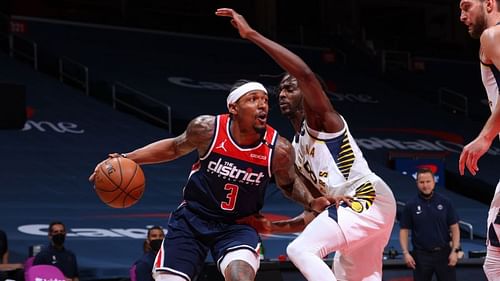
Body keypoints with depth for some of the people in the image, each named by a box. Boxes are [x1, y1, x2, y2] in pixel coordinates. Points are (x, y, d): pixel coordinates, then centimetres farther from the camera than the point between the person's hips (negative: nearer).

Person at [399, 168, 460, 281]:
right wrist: (406, 253, -8)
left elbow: (454, 228, 2)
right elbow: (404, 230, 3)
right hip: (421, 255, 0)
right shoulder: (411, 205, 1)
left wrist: (455, 251, -7)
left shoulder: (445, 203, 1)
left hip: (444, 254, 0)